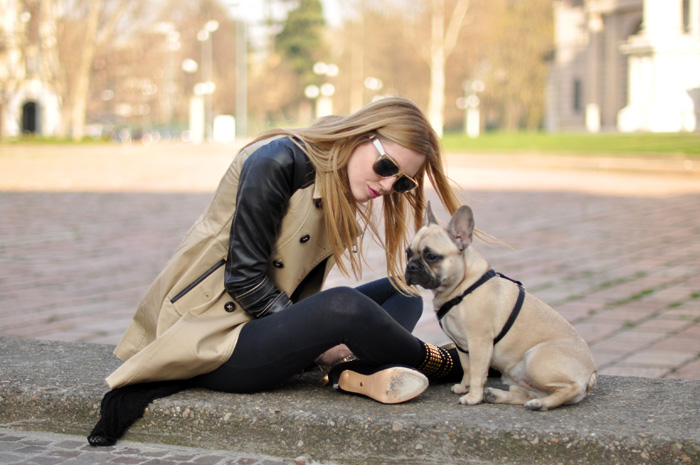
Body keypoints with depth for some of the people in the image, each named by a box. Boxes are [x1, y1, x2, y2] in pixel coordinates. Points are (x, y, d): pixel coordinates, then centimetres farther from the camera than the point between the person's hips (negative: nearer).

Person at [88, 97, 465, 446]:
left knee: (402, 294, 6)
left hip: (267, 324, 10)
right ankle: (445, 364, -7)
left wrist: (324, 343, -12)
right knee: (344, 306, -33)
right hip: (210, 335, -9)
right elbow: (244, 277, -20)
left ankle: (353, 373, -25)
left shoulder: (345, 191, 10)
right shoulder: (278, 162, -17)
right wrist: (317, 341, -18)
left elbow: (304, 286, 8)